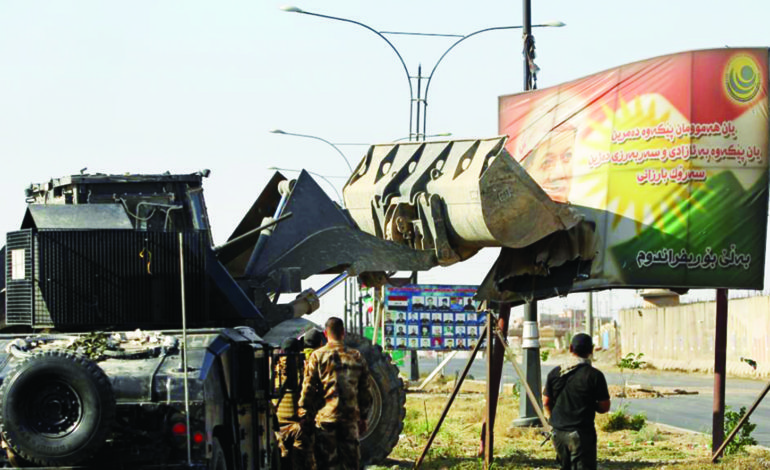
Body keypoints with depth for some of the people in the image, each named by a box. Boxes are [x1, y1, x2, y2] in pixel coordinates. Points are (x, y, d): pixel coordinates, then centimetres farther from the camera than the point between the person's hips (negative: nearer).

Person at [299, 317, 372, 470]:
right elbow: (364, 390, 11)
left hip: (325, 417, -3)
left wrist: (304, 415, 2)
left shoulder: (318, 356, -4)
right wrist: (363, 417, 19)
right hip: (350, 417, 3)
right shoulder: (356, 357, 6)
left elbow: (308, 389, -6)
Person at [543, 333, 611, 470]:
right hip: (582, 433, -5)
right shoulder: (594, 375, -11)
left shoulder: (555, 373, 3)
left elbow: (546, 402, 9)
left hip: (558, 432, 5)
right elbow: (604, 407, -8)